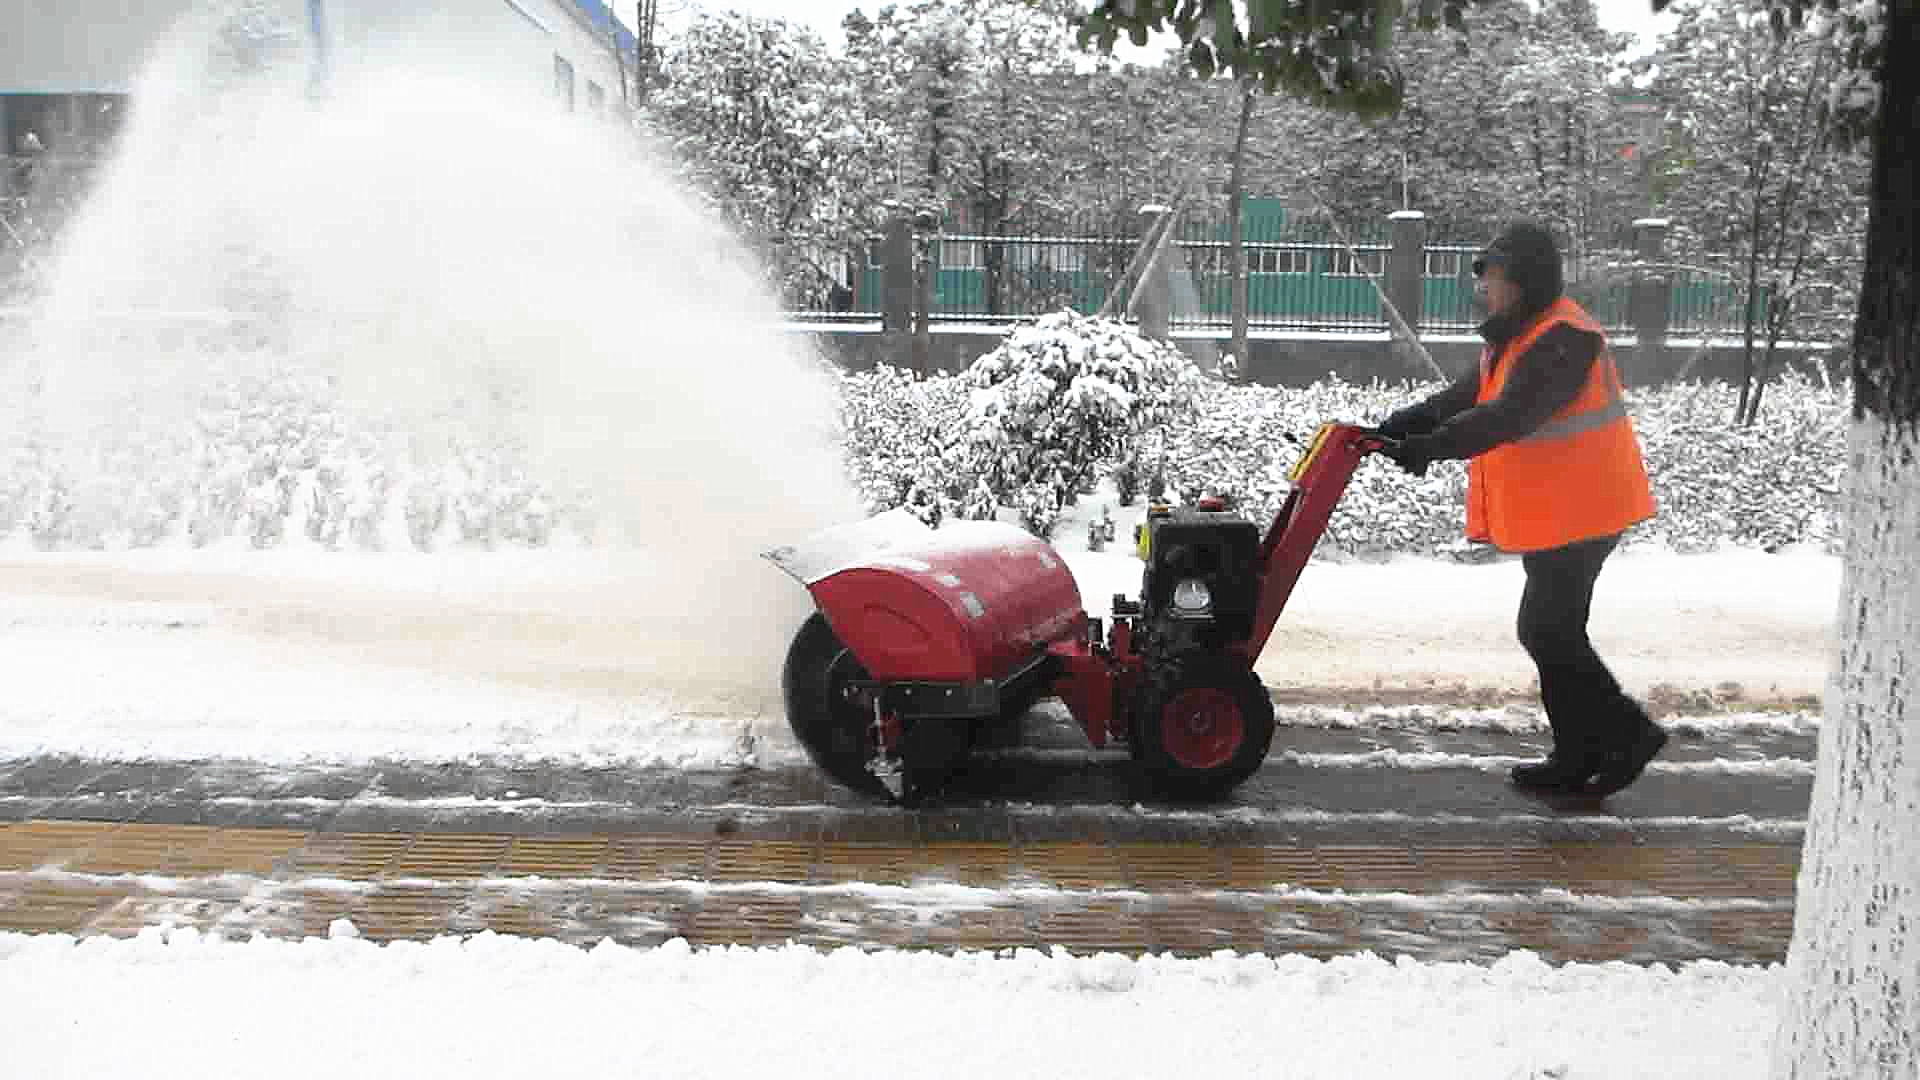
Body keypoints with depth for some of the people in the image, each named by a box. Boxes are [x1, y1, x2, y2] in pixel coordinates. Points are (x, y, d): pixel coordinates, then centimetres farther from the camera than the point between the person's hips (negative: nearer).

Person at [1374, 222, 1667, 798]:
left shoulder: (1564, 340, -21)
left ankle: (1627, 731, 7)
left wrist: (1431, 446, -35)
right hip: (1551, 511, 11)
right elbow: (1467, 396, 12)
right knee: (1554, 632, 14)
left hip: (1577, 511, -11)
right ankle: (1578, 759, 23)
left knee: (1547, 632, -7)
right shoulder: (1518, 335, 13)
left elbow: (1508, 417, -31)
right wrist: (1400, 425, -1)